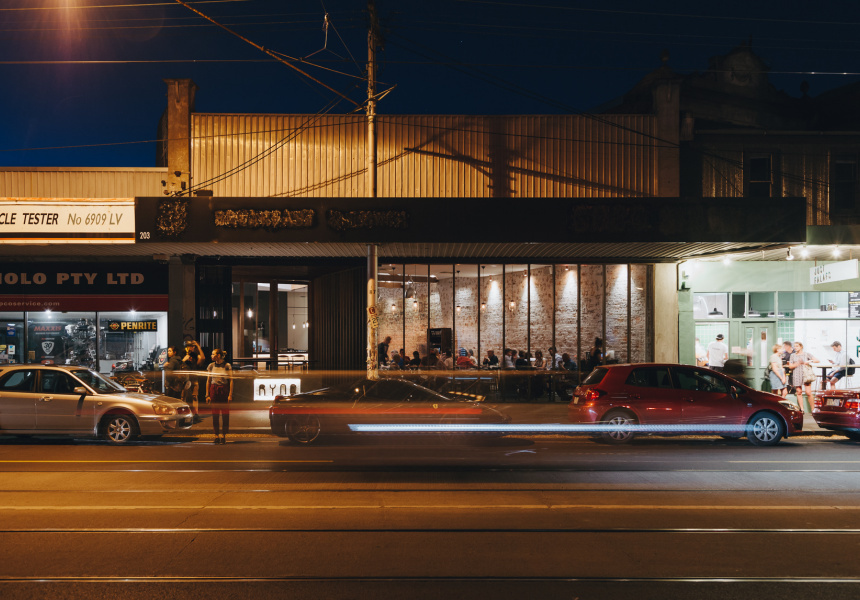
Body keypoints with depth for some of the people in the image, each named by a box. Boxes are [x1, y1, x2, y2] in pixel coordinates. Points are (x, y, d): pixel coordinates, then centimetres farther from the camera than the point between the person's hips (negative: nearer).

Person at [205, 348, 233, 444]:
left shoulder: (227, 366, -2)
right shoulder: (211, 366, 7)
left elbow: (231, 381, -2)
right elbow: (208, 381, 10)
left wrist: (230, 394, -9)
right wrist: (207, 395, 5)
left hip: (224, 390, -3)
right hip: (214, 390, 3)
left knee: (225, 414, -3)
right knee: (215, 414, 3)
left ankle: (224, 435, 3)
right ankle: (216, 435, 9)